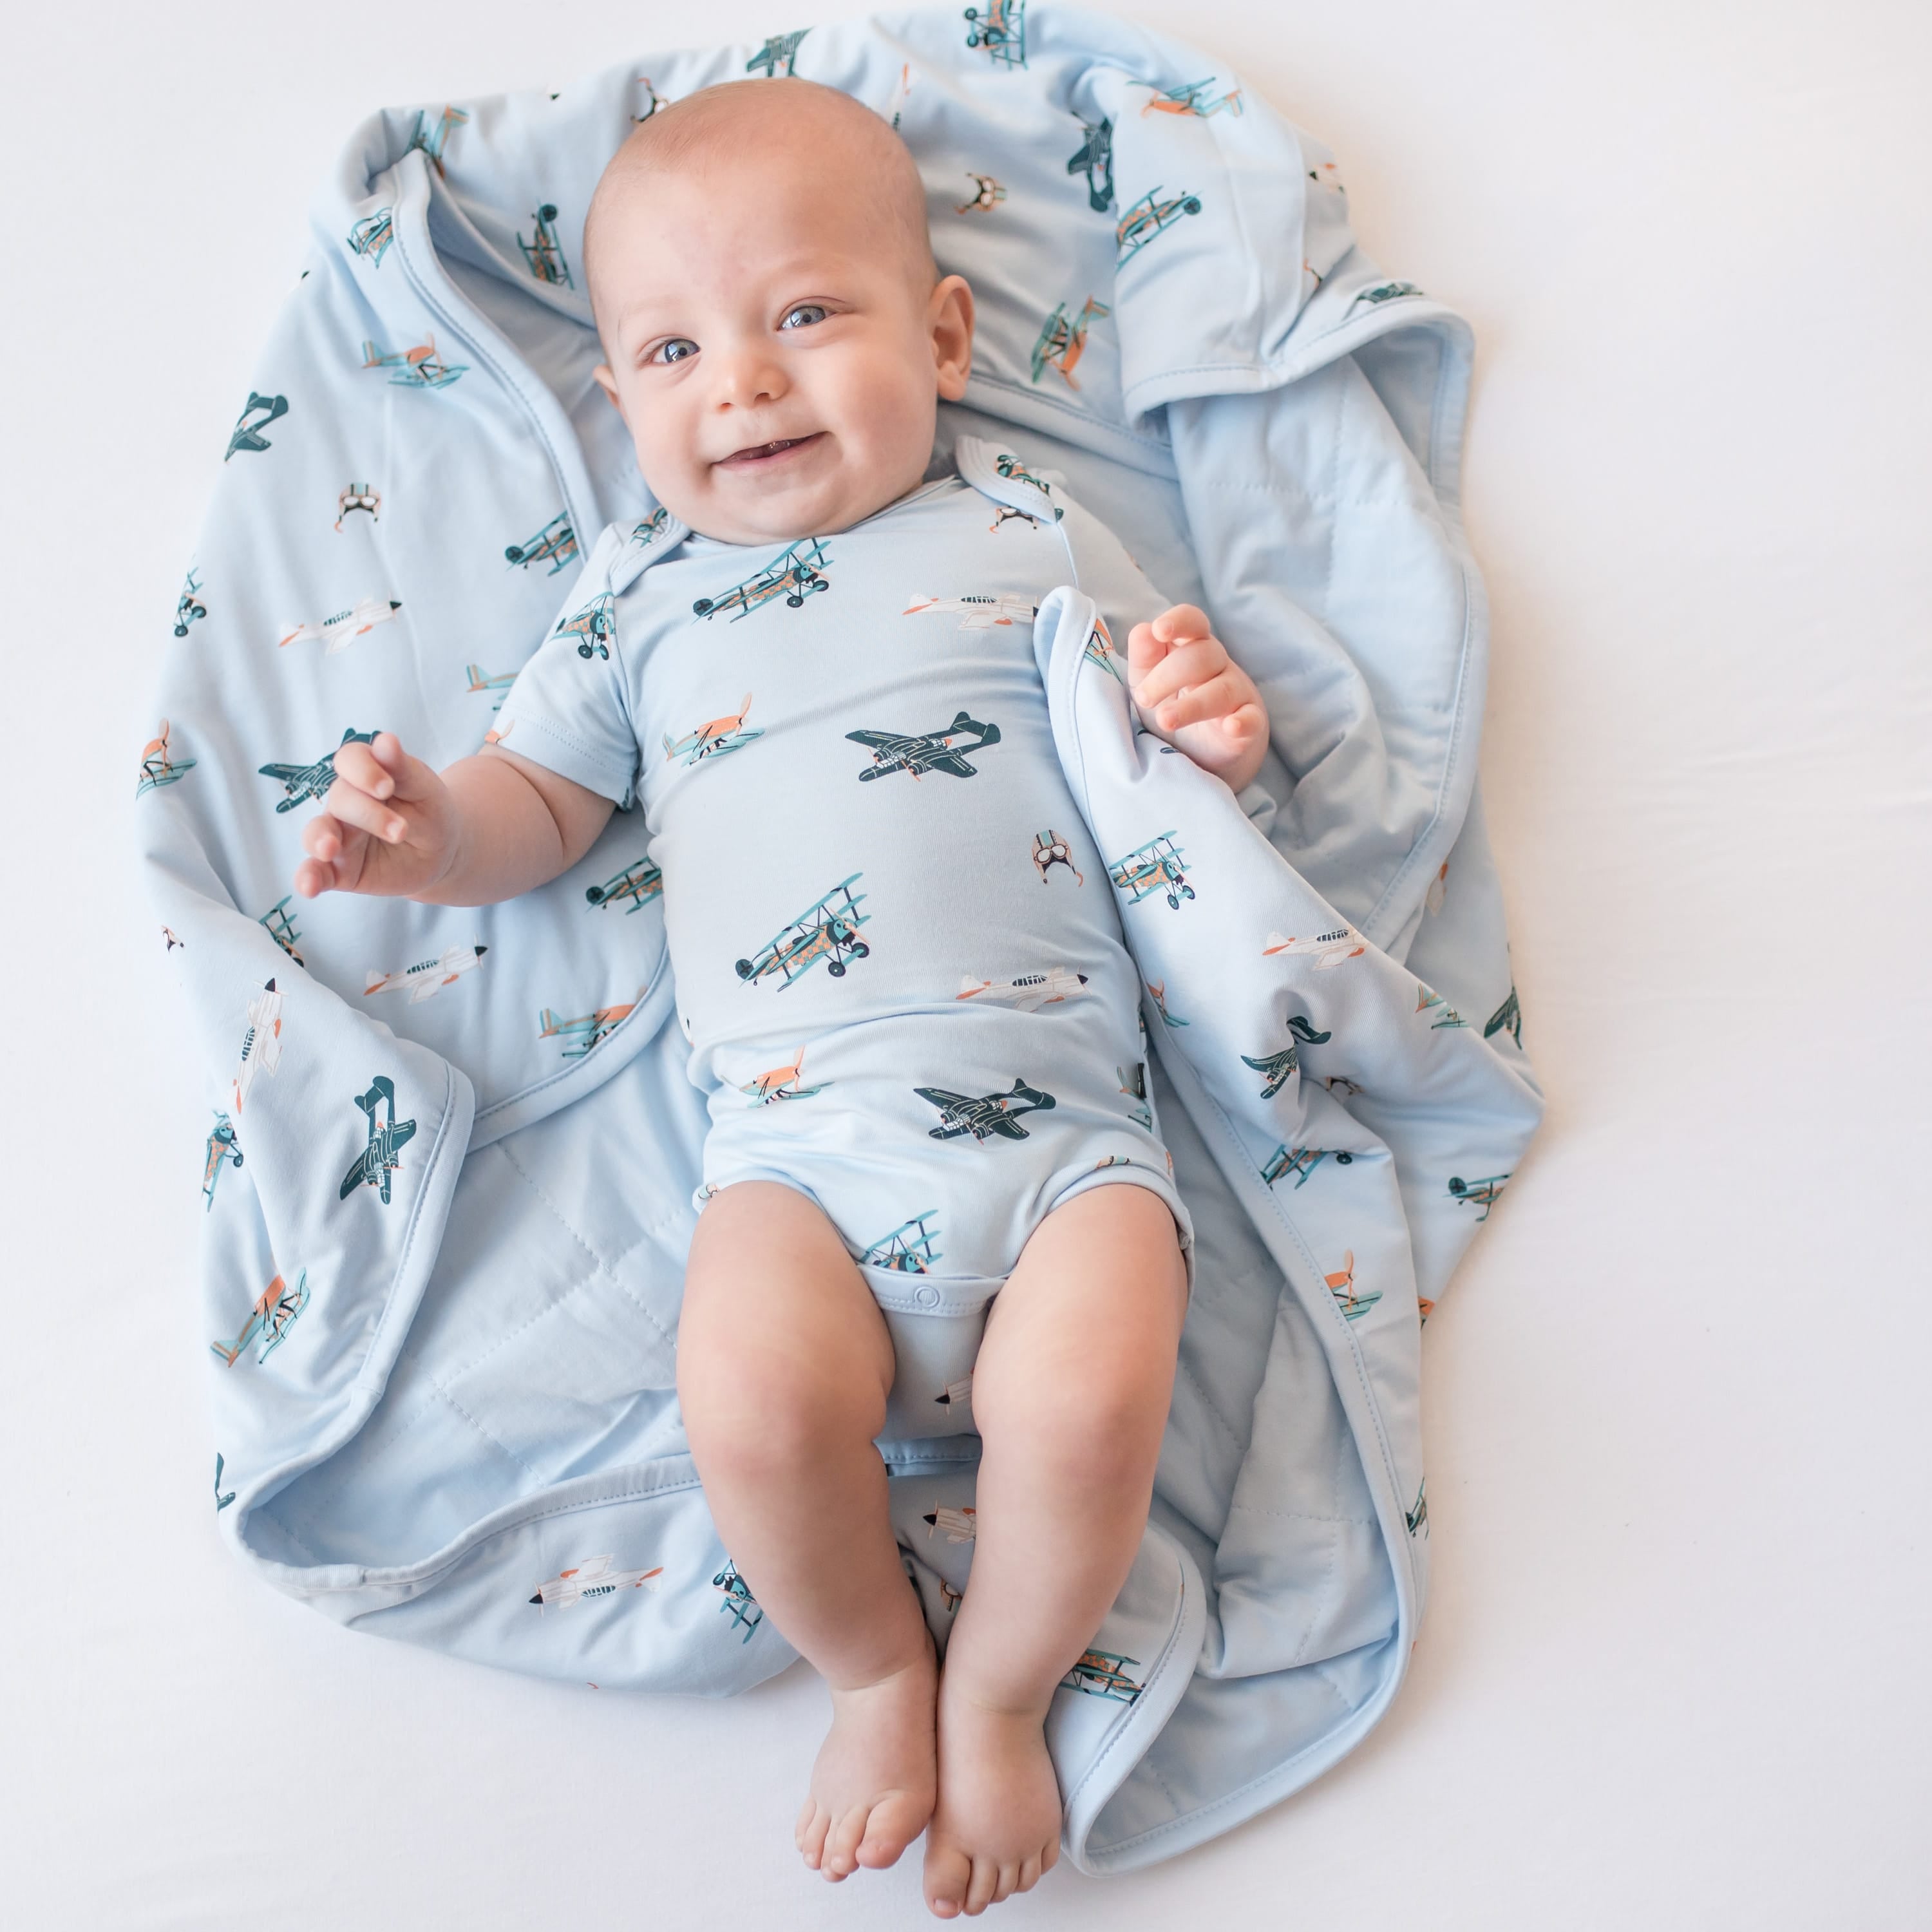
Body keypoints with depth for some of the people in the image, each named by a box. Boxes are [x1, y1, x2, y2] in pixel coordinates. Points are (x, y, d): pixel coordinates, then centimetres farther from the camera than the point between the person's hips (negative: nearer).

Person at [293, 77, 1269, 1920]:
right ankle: (874, 1667, 7)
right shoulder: (641, 591, 18)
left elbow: (1181, 731, 20)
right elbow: (545, 801, 20)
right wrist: (432, 831, -2)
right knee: (754, 1400, -27)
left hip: (1059, 1109, 0)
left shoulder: (1029, 528, 15)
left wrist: (1214, 718, -4)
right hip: (796, 1132, 1)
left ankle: (1001, 1688, 8)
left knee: (1084, 1406, -25)